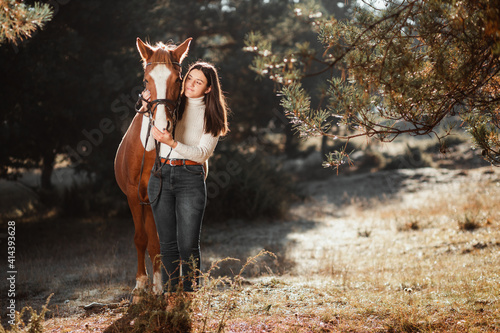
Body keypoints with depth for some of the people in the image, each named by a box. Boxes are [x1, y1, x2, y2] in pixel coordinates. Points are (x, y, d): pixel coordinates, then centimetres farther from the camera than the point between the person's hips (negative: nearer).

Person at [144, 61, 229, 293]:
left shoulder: (211, 116, 2)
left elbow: (203, 153, -9)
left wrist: (173, 143, -23)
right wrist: (147, 102, 4)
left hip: (191, 178, -3)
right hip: (161, 175, 3)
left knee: (188, 245, -7)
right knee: (167, 243, 6)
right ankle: (170, 294, 12)